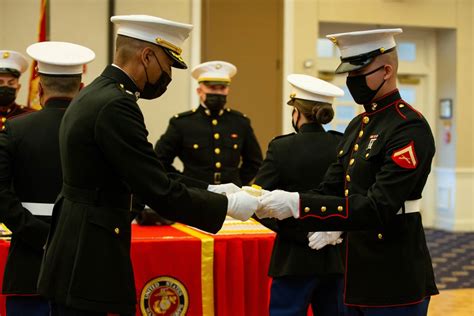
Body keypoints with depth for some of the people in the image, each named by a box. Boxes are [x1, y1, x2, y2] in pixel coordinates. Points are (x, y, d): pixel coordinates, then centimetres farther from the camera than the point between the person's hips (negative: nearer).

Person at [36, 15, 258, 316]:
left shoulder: (95, 94, 11)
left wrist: (209, 190, 10)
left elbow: (151, 176, 15)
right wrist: (228, 204, -9)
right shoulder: (115, 105, -20)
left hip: (77, 257, 10)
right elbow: (161, 193, -21)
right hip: (90, 268, -10)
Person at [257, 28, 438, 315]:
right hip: (358, 274, 8)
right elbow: (332, 190, 10)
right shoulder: (357, 125, 12)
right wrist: (269, 199, -6)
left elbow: (378, 208, -24)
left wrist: (298, 204, -27)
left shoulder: (410, 128, -16)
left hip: (394, 283, -8)